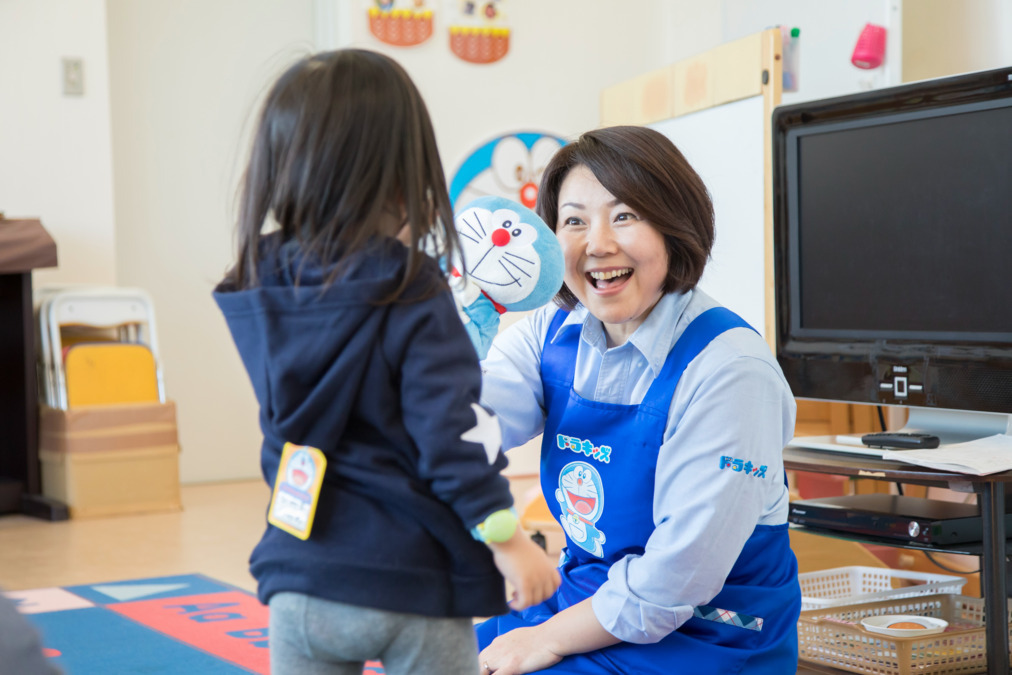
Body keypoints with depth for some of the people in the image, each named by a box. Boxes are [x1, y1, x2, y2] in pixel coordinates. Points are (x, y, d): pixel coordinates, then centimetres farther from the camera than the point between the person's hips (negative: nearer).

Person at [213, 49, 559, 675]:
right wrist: (505, 536, -9)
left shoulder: (259, 293, 1)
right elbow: (453, 432, -18)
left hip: (300, 580, 4)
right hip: (409, 581, -4)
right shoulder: (412, 295, -16)